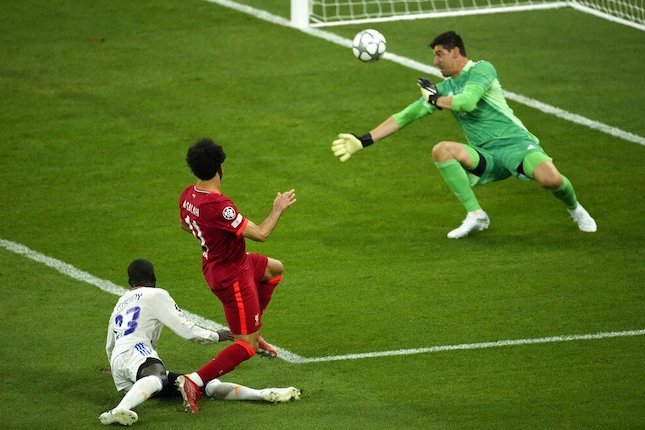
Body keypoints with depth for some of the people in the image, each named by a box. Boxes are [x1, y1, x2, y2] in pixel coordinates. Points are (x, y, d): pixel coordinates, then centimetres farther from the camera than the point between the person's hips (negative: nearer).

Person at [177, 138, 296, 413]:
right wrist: (278, 209, -12)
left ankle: (251, 333, 33)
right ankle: (195, 382, -10)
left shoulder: (187, 196, -8)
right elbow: (260, 234, -30)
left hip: (213, 263, 9)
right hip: (232, 277, -9)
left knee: (275, 268, 32)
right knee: (247, 346, -1)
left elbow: (185, 225, 15)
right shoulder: (218, 206, -35)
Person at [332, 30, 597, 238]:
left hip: (515, 143, -5)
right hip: (486, 156, 5)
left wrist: (434, 99, -1)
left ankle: (575, 210, 4)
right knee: (441, 150, -24)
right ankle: (476, 216, -17)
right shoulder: (445, 88, 16)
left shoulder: (482, 70, -4)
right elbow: (406, 116, 16)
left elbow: (467, 102, -21)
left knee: (550, 179, -34)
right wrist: (363, 141, 11)